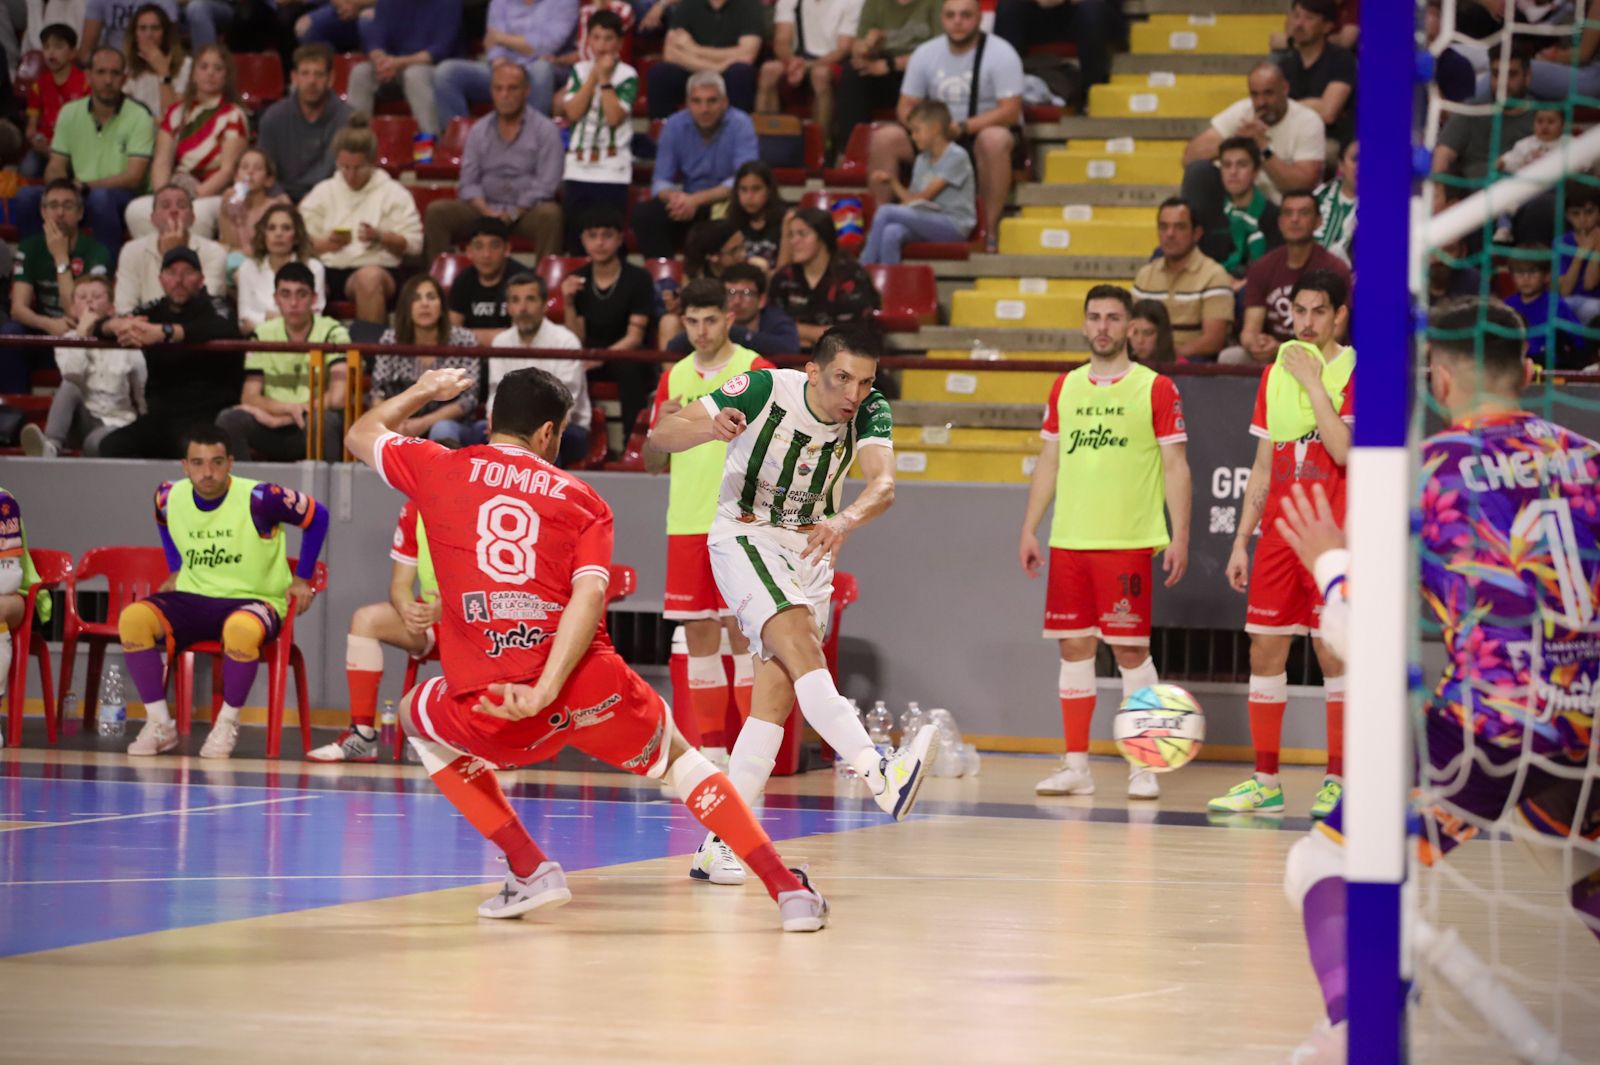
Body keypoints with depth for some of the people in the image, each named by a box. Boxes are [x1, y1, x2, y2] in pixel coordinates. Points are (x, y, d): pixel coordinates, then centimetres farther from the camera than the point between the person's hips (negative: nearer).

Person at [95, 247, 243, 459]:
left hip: (210, 415, -5)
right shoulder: (153, 311, 15)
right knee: (112, 445, -20)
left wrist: (163, 332, -36)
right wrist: (117, 325, -21)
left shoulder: (213, 308, 1)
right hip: (161, 415, 5)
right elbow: (100, 329, 7)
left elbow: (225, 332, -23)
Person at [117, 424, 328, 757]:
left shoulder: (259, 499, -15)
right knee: (133, 617, -24)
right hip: (193, 599, 5)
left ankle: (227, 724, -17)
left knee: (240, 628, -42)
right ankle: (159, 724, -15)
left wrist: (302, 579, 0)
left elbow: (317, 517, -2)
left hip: (254, 600, -4)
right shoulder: (170, 497, -1)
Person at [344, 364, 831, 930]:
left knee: (418, 718, 33)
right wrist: (545, 690, -15)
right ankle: (788, 888, 17)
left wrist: (422, 391, 50)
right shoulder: (582, 499, 13)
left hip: (490, 707, -1)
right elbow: (589, 596, -5)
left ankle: (530, 869, 20)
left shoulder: (441, 470, 12)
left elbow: (362, 434, 32)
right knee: (677, 757, 28)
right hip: (591, 689, 1)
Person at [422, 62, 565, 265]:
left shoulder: (545, 130, 1)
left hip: (528, 210, -3)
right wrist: (487, 212, -12)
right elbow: (468, 182, 8)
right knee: (437, 211, -19)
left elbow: (546, 184, -8)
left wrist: (511, 215, -15)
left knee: (550, 214, -37)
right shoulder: (479, 130, 13)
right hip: (486, 208, 4)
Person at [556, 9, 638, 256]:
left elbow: (614, 117, -14)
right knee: (575, 240, 7)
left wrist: (605, 78, -11)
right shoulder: (579, 71, 9)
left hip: (612, 172, -4)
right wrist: (594, 75, -7)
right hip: (577, 168, 4)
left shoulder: (627, 76, -2)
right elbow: (572, 112, -5)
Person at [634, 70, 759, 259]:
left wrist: (696, 200, -31)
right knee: (643, 214, -22)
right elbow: (660, 183, -1)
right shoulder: (674, 126, -1)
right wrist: (674, 197, -27)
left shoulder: (740, 124, -11)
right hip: (688, 203, 4)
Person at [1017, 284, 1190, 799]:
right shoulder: (1065, 388, 12)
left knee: (1131, 648, -4)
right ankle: (1076, 765, 10)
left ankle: (1143, 766, 2)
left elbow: (1175, 467, -3)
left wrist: (1180, 537, -10)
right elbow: (1048, 463, 17)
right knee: (1074, 646, 5)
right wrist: (1029, 530, 11)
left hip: (1128, 541, -4)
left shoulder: (1156, 388, -1)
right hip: (1068, 540, 4)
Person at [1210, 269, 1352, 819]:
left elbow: (1345, 450, -20)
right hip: (1279, 535, 5)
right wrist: (1241, 541, 12)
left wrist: (1312, 382, -16)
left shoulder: (1355, 372, -4)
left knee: (1334, 654, -4)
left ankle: (1338, 780, 4)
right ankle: (1264, 783, 8)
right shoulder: (1275, 374, 13)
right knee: (1265, 651, 3)